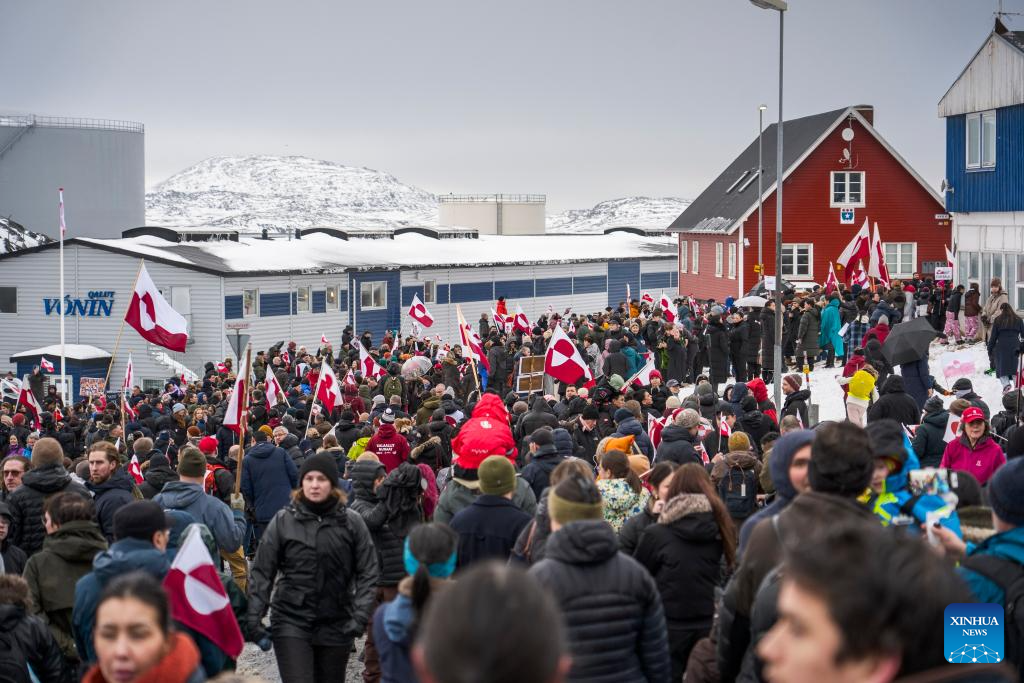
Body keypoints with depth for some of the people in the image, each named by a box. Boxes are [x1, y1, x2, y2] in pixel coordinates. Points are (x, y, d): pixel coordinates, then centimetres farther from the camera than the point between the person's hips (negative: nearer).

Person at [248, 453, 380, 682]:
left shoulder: (352, 522, 0)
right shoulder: (283, 521, 0)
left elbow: (367, 573, 1)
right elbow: (262, 572, 2)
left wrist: (360, 614, -10)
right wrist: (254, 616, -6)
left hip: (336, 625, 2)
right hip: (291, 620, -2)